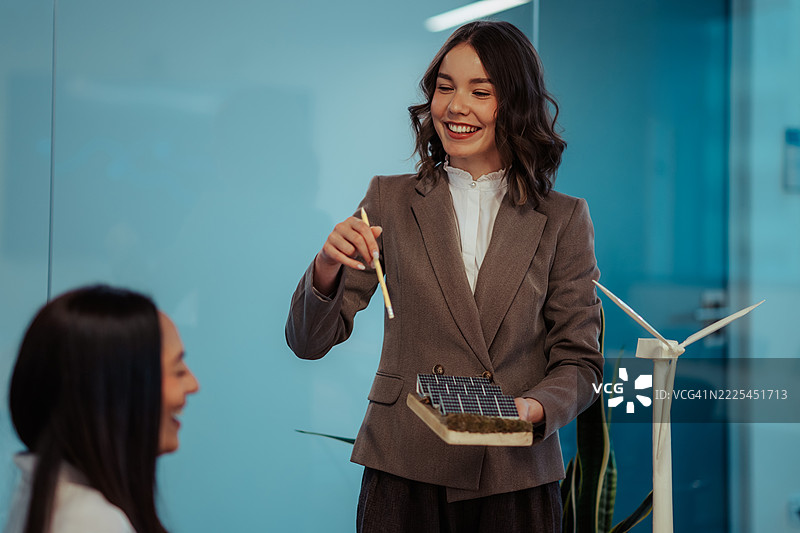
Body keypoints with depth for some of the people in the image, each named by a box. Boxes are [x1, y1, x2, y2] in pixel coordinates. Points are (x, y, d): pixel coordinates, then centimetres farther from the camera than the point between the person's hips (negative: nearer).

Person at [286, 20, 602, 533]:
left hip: (516, 483, 0)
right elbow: (310, 341, 2)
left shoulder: (563, 219, 3)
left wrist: (533, 409, -17)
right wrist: (327, 269, -17)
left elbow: (579, 360, 4)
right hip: (406, 476, 0)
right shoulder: (390, 201, 4)